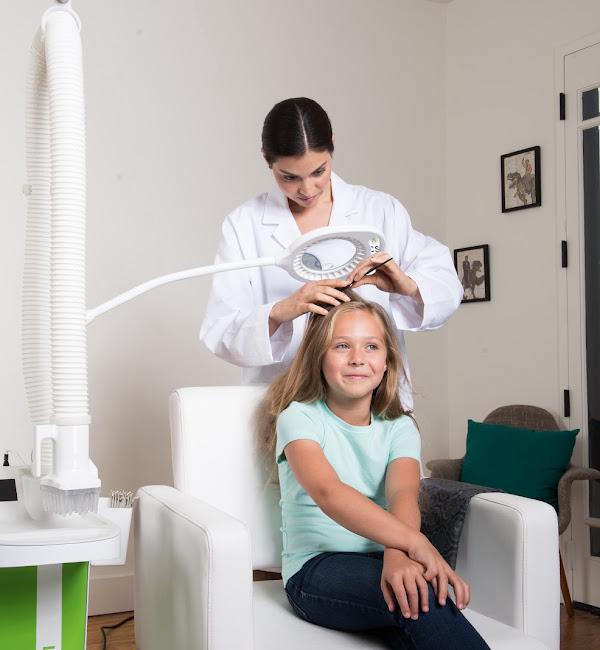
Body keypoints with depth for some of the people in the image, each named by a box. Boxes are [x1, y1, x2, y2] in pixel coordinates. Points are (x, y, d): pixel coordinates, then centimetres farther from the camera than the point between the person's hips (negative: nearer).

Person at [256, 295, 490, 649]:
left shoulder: (399, 427, 10)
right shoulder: (300, 418, -3)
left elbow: (403, 494, -11)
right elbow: (327, 491, -22)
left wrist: (397, 553, -35)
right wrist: (413, 542, -37)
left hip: (381, 562, 3)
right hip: (315, 569, -3)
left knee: (413, 593, -32)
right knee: (421, 595, -31)